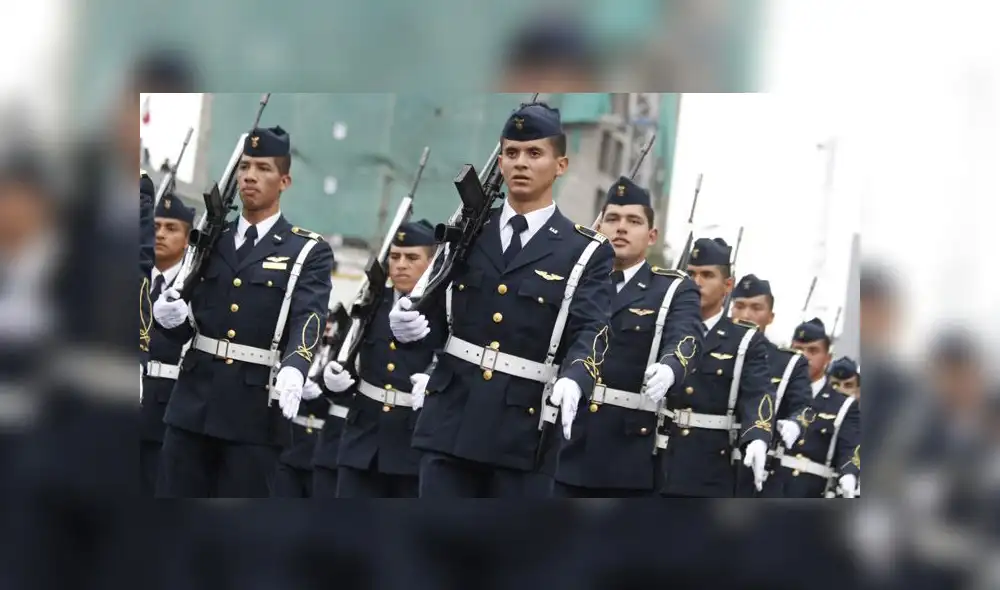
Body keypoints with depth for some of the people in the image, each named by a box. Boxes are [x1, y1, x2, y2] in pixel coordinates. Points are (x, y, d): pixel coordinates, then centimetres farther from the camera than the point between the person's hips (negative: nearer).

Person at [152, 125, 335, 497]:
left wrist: (293, 370, -35)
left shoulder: (309, 252, 1)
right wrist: (173, 318, -11)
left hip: (255, 409, -4)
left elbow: (310, 319, -15)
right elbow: (187, 326, 14)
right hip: (194, 400, 4)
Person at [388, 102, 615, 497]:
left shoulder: (586, 252, 2)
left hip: (524, 427, -3)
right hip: (451, 418, 3)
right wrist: (409, 323, -13)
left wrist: (572, 380, -32)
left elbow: (589, 332, -10)